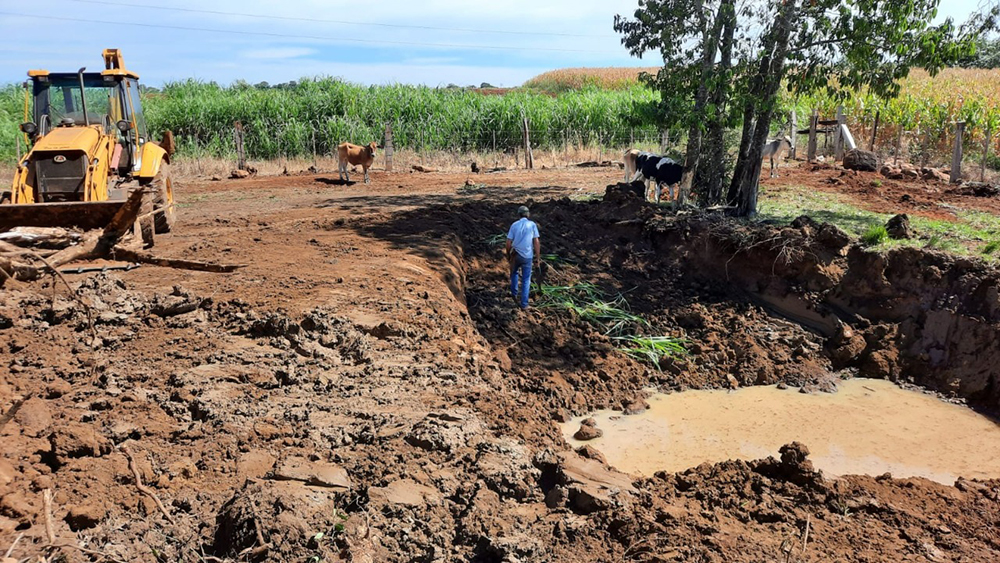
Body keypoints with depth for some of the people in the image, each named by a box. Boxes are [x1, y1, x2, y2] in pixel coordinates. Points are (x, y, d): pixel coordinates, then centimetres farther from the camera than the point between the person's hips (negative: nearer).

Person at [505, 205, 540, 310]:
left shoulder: (514, 225, -2)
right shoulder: (532, 225, -6)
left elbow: (508, 243, -2)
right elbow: (536, 242, -10)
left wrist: (508, 255, 13)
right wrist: (537, 258, -3)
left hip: (515, 255, 2)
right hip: (527, 256, -2)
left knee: (514, 273, 30)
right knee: (526, 280, 8)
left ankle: (514, 293, 37)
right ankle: (524, 303, 9)